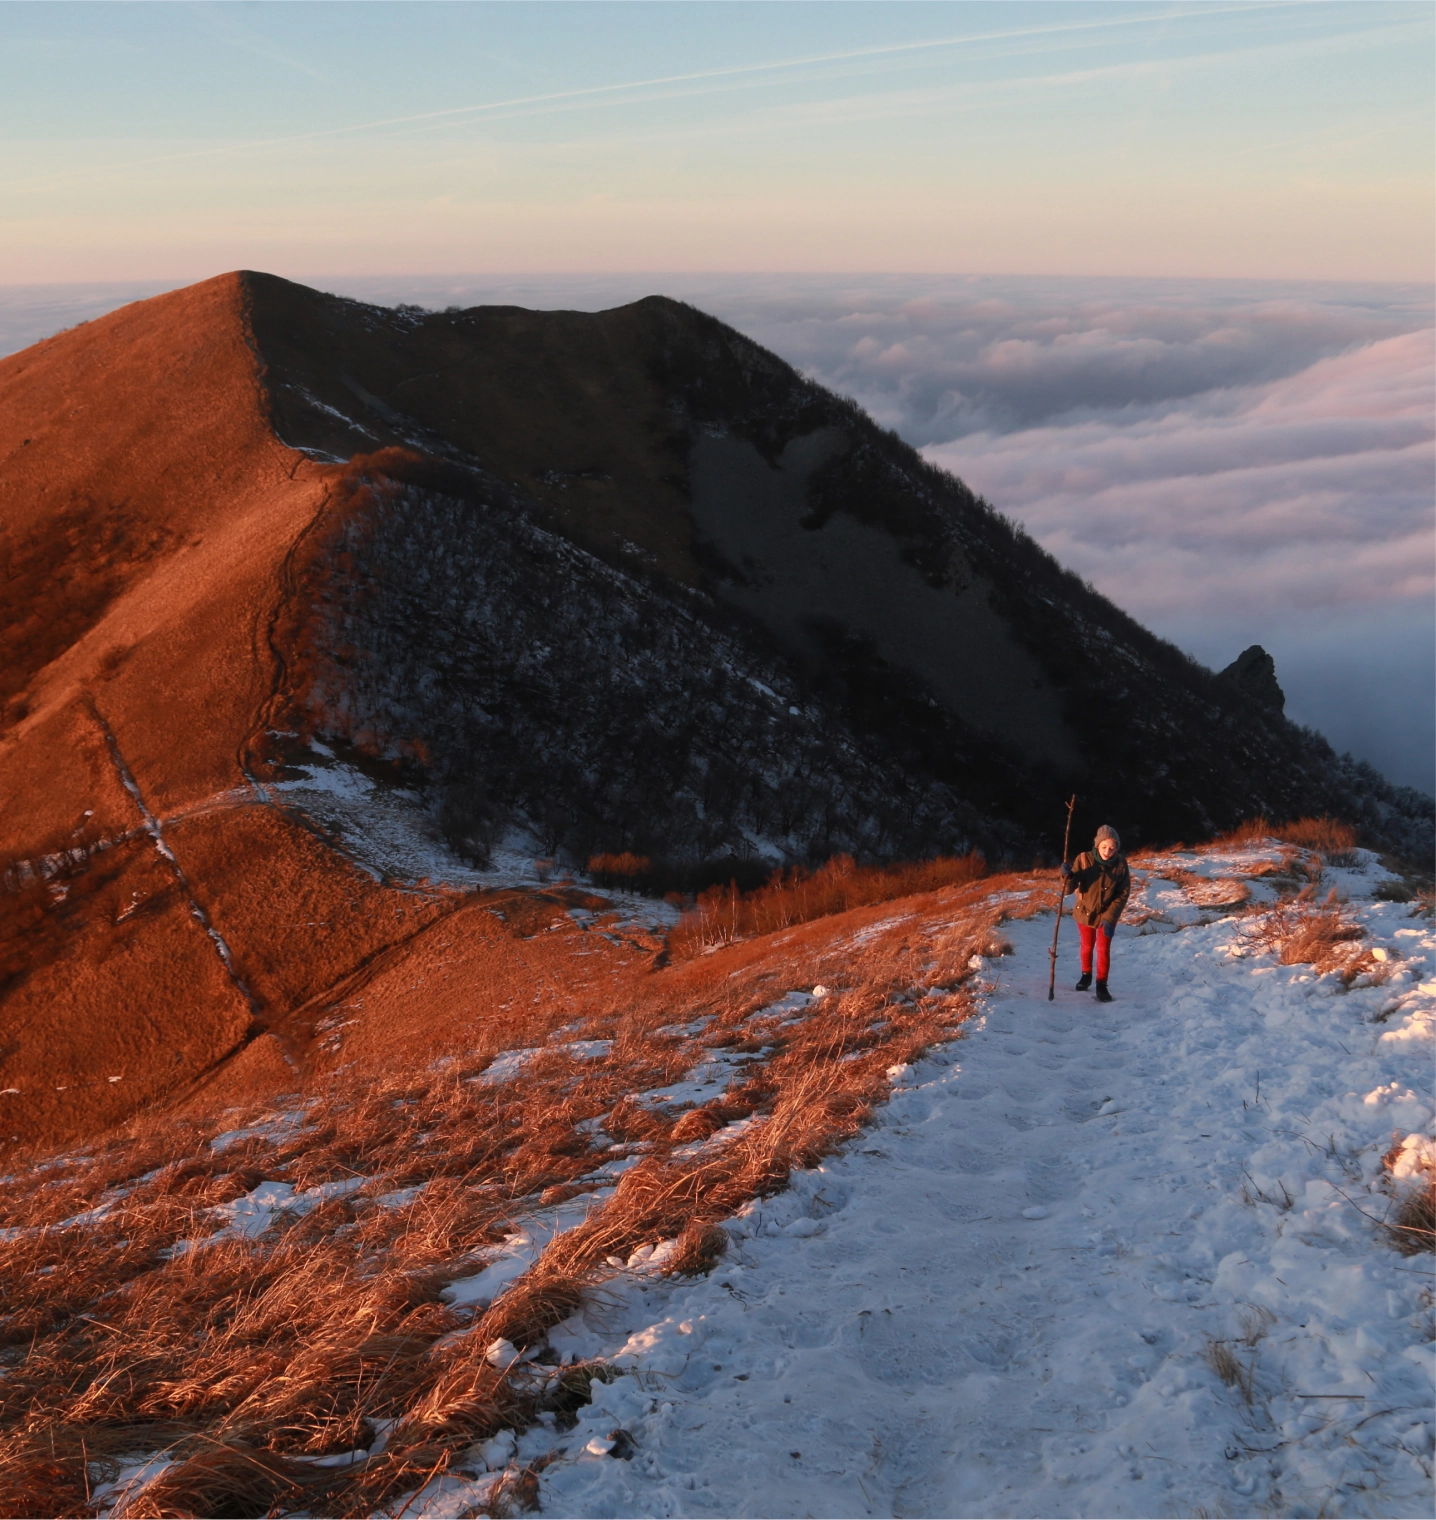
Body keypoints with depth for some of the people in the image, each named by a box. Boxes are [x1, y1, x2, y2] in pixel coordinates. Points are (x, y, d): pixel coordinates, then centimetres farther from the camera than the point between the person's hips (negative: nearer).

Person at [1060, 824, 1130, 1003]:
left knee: (1103, 949, 0)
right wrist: (1068, 875, -42)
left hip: (1107, 914, -1)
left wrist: (1110, 918, -21)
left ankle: (1102, 985, 14)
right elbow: (1068, 889, -20)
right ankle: (1086, 975, 42)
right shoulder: (1084, 860, -21)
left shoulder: (1120, 864, -19)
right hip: (1084, 911, 1)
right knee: (1087, 946, 19)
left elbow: (1123, 894, -13)